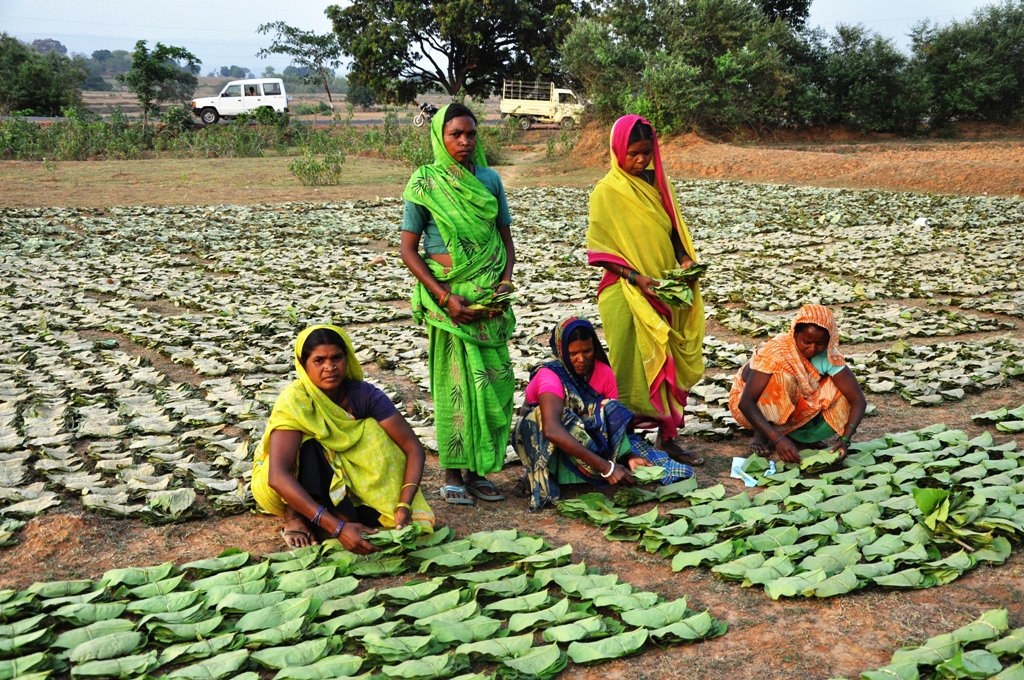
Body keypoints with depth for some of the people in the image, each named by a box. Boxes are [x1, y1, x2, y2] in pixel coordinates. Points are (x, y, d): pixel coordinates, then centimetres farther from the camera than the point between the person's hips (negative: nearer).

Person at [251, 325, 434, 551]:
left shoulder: (363, 394, -19)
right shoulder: (294, 401, -30)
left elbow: (413, 447, -19)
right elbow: (277, 476, -41)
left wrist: (404, 505, -35)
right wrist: (336, 526, -49)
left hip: (334, 483, 3)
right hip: (284, 489, -3)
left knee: (371, 431, -21)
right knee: (308, 445, -33)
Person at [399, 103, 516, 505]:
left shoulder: (489, 179, 8)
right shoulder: (424, 184, -3)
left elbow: (506, 239, 13)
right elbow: (408, 250, -4)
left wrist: (505, 281, -5)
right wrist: (445, 297, -13)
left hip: (489, 296, 4)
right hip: (448, 294, -4)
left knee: (497, 381, 3)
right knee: (455, 383, -1)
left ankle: (477, 469, 16)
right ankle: (452, 474, 11)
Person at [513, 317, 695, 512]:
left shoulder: (604, 372, -10)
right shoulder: (550, 376, -27)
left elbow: (615, 420, -9)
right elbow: (552, 430, -42)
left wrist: (630, 456, -30)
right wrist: (605, 466, -46)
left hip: (583, 441, 5)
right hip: (546, 448, -4)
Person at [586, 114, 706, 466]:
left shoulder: (658, 184, 9)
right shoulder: (606, 192, -8)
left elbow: (673, 230, 16)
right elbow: (599, 250, -10)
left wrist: (686, 259, -3)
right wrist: (635, 277, -19)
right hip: (627, 294, -5)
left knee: (670, 364, 9)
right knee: (633, 368, -1)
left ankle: (667, 437, 20)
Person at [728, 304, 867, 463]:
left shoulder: (829, 356, -18)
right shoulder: (775, 351, -30)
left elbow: (858, 399, -19)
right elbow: (745, 403, -36)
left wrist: (844, 439, -35)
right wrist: (778, 439, -46)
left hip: (794, 408, 4)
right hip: (753, 407, -4)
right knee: (784, 378, -34)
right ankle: (761, 434, -15)